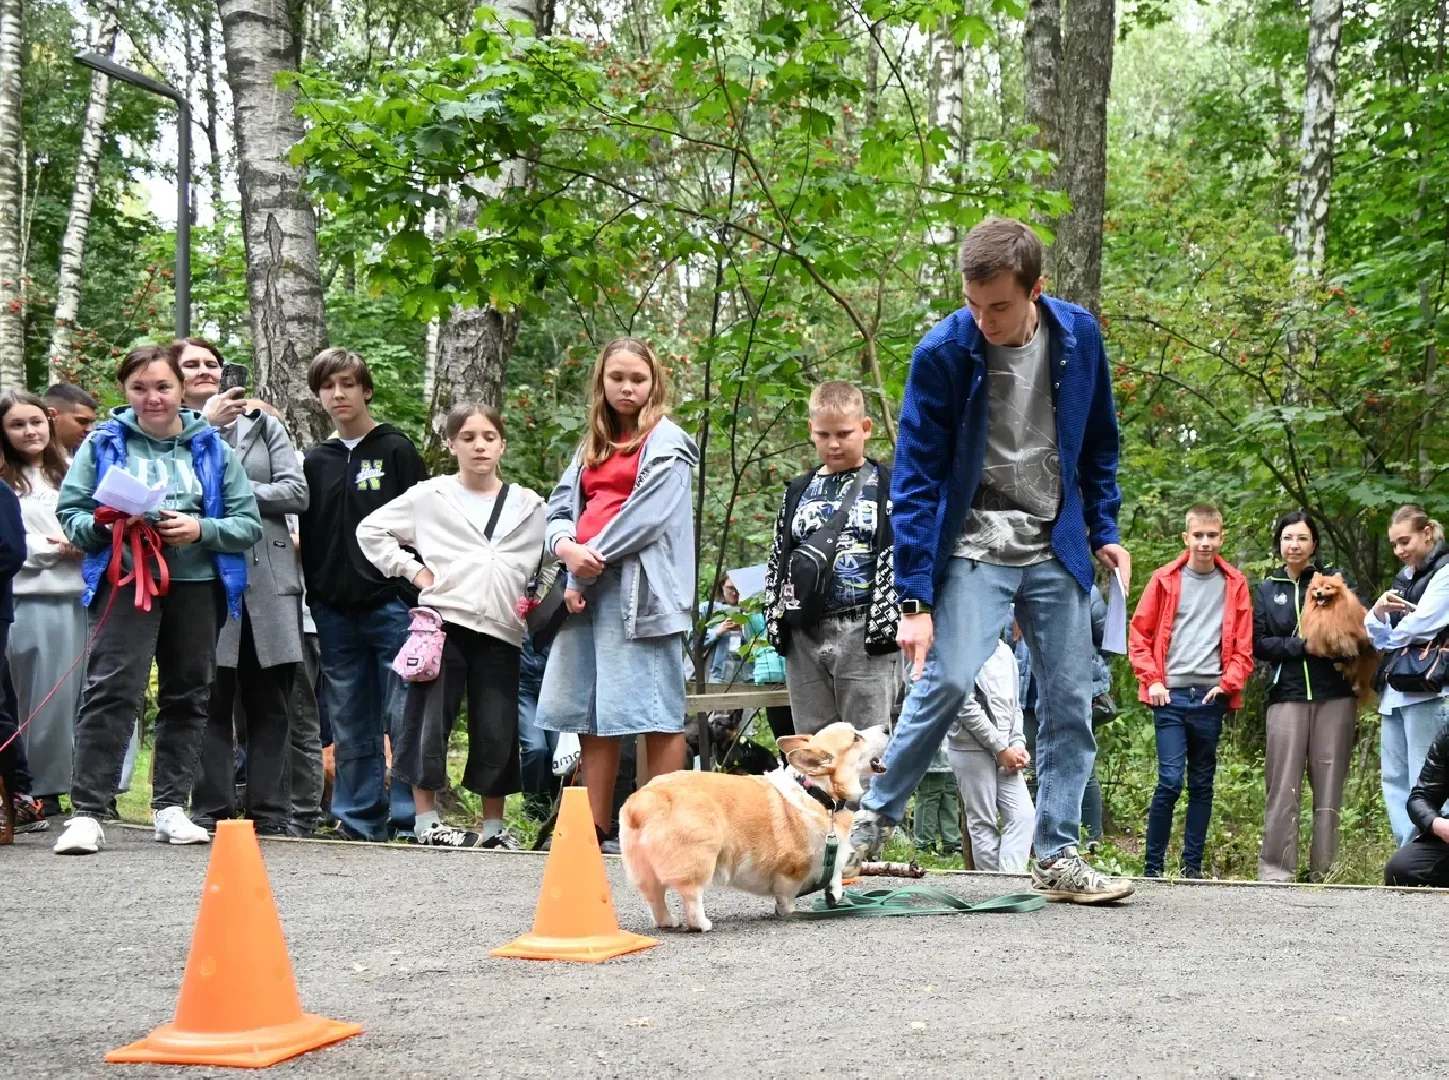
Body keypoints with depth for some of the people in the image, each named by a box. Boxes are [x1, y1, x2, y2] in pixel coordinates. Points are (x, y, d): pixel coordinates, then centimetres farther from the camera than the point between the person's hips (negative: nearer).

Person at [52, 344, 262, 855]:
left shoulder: (213, 448, 10)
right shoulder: (103, 443, 8)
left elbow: (249, 524, 5)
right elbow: (70, 513, 6)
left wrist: (201, 529, -13)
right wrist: (106, 524, -14)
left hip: (196, 584, 3)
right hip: (125, 581, -3)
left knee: (188, 695, 8)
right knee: (111, 690, -14)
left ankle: (171, 807, 18)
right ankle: (86, 813, -14)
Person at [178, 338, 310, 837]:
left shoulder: (262, 424, 17)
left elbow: (297, 491, 7)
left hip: (269, 577, 2)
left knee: (270, 700, 2)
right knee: (213, 698, -4)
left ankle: (270, 810, 7)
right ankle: (210, 810, 2)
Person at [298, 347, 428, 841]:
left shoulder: (397, 450, 3)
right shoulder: (315, 462, 15)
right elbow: (307, 537, 18)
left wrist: (415, 594, -7)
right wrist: (313, 597, 10)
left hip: (392, 605, -4)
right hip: (335, 611, 4)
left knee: (404, 715, -5)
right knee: (350, 722, 7)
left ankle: (410, 815, 1)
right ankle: (358, 818, 13)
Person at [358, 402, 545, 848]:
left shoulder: (528, 505, 12)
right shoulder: (429, 496, 5)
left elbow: (540, 568, 19)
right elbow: (370, 530, 9)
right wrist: (411, 570, 1)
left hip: (500, 631, 2)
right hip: (443, 623, -2)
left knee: (497, 731, 3)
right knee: (431, 722, -1)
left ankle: (493, 824, 15)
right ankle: (426, 819, 11)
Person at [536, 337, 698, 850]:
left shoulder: (667, 442, 2)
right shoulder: (592, 447, 24)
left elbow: (647, 514, -9)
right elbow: (561, 508, 16)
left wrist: (592, 563, -9)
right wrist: (569, 549, -6)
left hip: (640, 589, -7)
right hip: (587, 589, 8)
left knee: (655, 711, -8)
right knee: (591, 713, 7)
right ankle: (595, 829, 12)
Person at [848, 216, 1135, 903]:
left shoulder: (1078, 336, -5)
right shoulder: (942, 352, -16)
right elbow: (915, 481, -14)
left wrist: (1105, 530, 8)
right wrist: (915, 600, -17)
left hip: (1057, 551, 4)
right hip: (973, 550, -4)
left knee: (1072, 702, 2)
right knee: (946, 681, -19)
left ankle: (1058, 857, 12)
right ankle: (872, 820, -1)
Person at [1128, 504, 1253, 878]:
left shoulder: (1234, 584, 7)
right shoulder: (1166, 579, 4)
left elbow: (1243, 646, 7)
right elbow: (1139, 634, 5)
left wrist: (1228, 684, -6)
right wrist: (1152, 680, -4)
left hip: (1211, 697, 2)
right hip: (1171, 695, -2)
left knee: (1202, 784, 6)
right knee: (1170, 780, -9)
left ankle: (1193, 865, 12)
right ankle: (1152, 865, 0)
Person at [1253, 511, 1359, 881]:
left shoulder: (1335, 580, 10)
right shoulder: (1266, 590, 14)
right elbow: (1259, 643, 4)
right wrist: (1301, 646, -10)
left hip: (1335, 696, 0)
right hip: (1287, 696, 1)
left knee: (1329, 785, 0)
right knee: (1284, 787, -4)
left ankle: (1325, 870, 4)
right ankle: (1276, 870, -2)